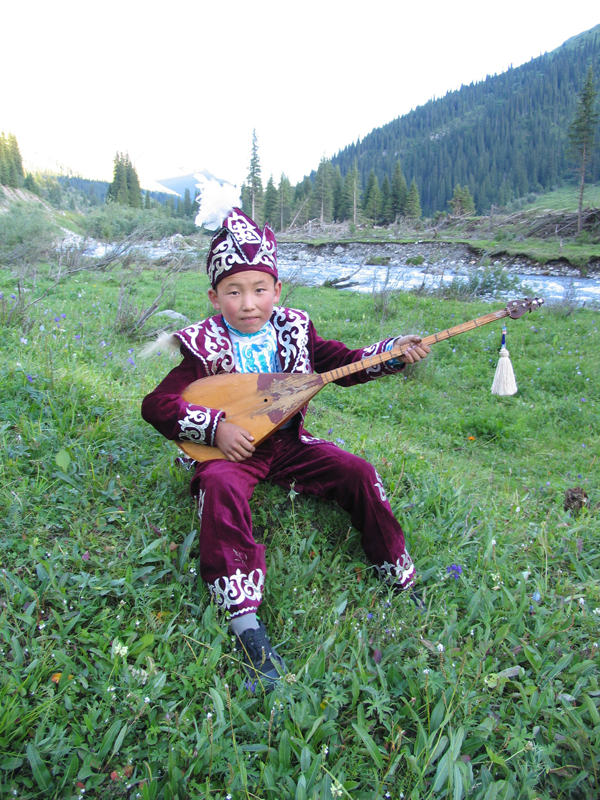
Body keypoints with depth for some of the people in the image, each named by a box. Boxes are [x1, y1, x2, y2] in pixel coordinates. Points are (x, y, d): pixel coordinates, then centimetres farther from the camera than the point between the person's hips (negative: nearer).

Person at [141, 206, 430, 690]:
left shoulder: (294, 331, 2)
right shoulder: (206, 347, -9)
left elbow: (347, 364, 8)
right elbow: (156, 405, -12)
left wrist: (395, 353, -7)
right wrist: (215, 428, -23)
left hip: (287, 442, 4)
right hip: (232, 449, -3)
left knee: (357, 472, -13)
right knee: (221, 487, -36)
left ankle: (403, 582, 3)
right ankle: (245, 621, -35)